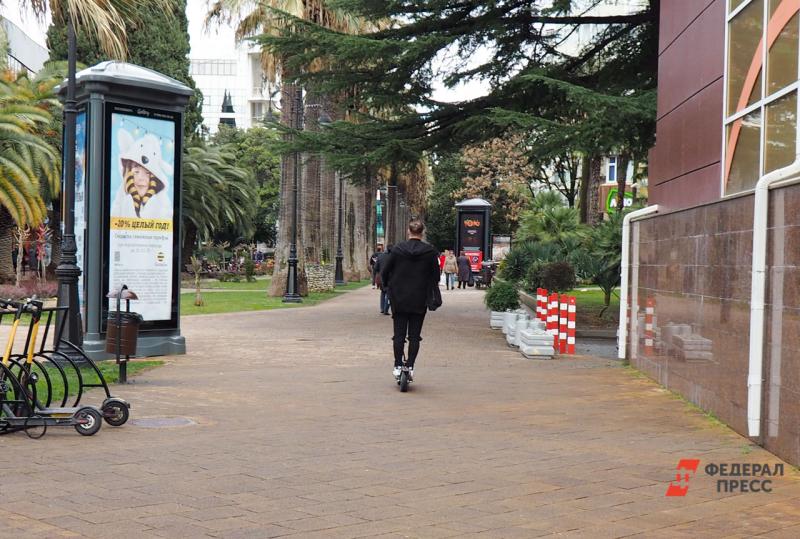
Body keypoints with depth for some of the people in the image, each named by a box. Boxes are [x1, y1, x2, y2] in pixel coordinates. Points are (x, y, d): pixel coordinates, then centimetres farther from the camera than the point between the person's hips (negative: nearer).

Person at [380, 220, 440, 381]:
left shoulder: (398, 249, -5)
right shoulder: (430, 251, -5)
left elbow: (384, 271, 0)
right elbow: (436, 275, 1)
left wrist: (388, 286, 16)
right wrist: (429, 290, 17)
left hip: (399, 298, 0)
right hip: (420, 300, 0)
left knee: (399, 333, 6)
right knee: (415, 334, 6)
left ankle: (398, 366, 5)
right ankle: (410, 366, 1)